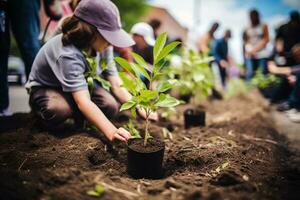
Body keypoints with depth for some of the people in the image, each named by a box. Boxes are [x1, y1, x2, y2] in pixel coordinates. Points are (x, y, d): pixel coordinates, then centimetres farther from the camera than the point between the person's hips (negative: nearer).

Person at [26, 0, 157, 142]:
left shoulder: (100, 46, -19)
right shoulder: (68, 54, -39)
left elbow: (116, 85, -17)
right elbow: (83, 101, -47)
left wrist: (140, 109, -26)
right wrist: (111, 132, -56)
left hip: (77, 86, 5)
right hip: (45, 88, -5)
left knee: (110, 107, -19)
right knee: (59, 109, -39)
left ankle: (75, 116, 9)